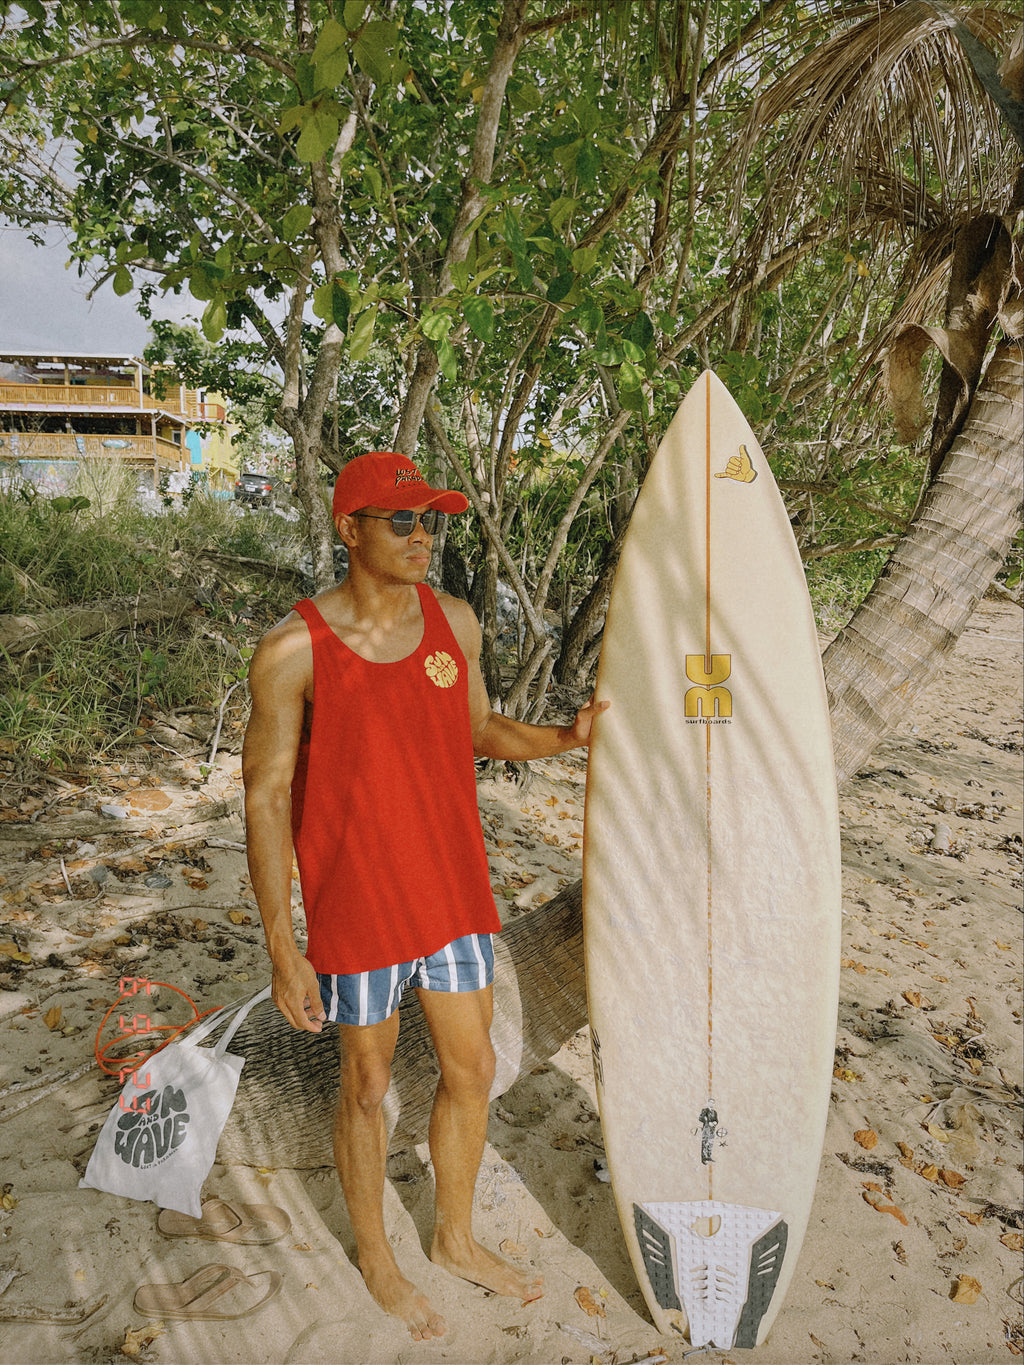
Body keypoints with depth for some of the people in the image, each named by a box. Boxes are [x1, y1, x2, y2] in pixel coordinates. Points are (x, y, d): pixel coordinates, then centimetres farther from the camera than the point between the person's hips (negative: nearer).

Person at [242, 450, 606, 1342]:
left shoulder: (454, 621, -2)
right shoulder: (294, 650, -17)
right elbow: (266, 797, -13)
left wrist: (563, 738, -8)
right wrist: (283, 950, -13)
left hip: (454, 890, 5)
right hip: (357, 903, -5)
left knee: (471, 1070, 18)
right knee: (368, 1084, 15)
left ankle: (456, 1238, 45)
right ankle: (377, 1258, 43)